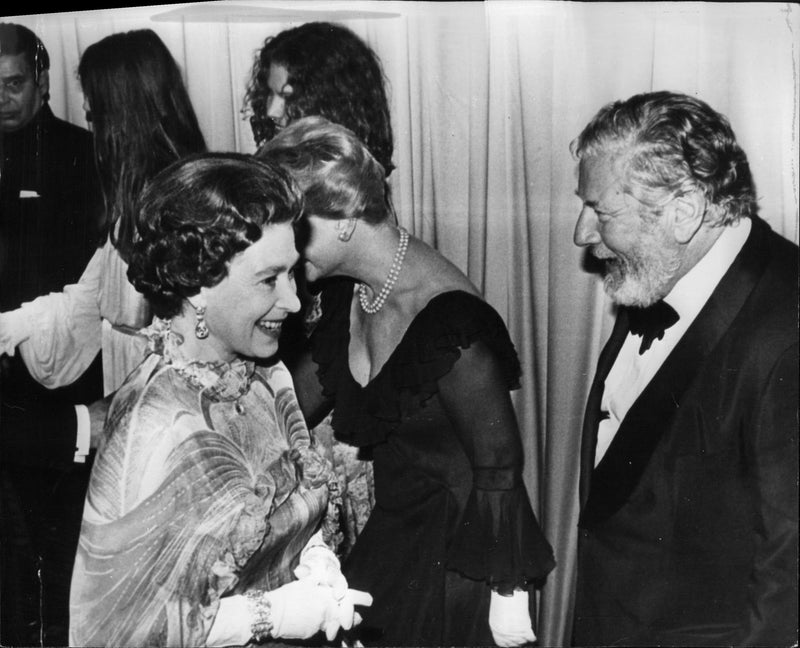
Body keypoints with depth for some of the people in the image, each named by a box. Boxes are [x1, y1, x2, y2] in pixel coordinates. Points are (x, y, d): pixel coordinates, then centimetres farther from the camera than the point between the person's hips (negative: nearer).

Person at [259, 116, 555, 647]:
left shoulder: (449, 320, -28)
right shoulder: (347, 295, -3)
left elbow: (499, 467, -21)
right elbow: (298, 403, 10)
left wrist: (507, 594, -15)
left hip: (458, 557, -7)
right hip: (389, 539, 7)